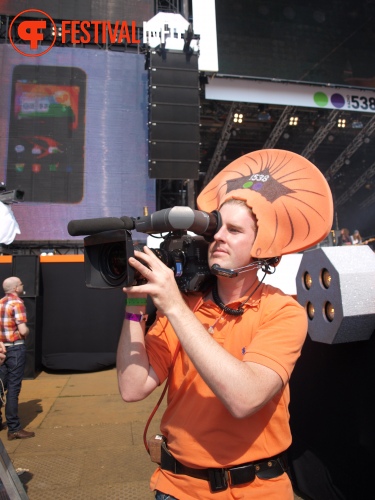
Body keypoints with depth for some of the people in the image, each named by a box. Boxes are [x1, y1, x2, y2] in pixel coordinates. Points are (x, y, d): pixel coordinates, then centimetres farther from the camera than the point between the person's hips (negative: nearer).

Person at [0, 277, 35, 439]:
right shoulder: (17, 303, -14)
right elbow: (23, 331, -19)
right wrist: (27, 330, 0)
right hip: (15, 348, -7)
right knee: (13, 388, -3)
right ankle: (14, 428, 3)